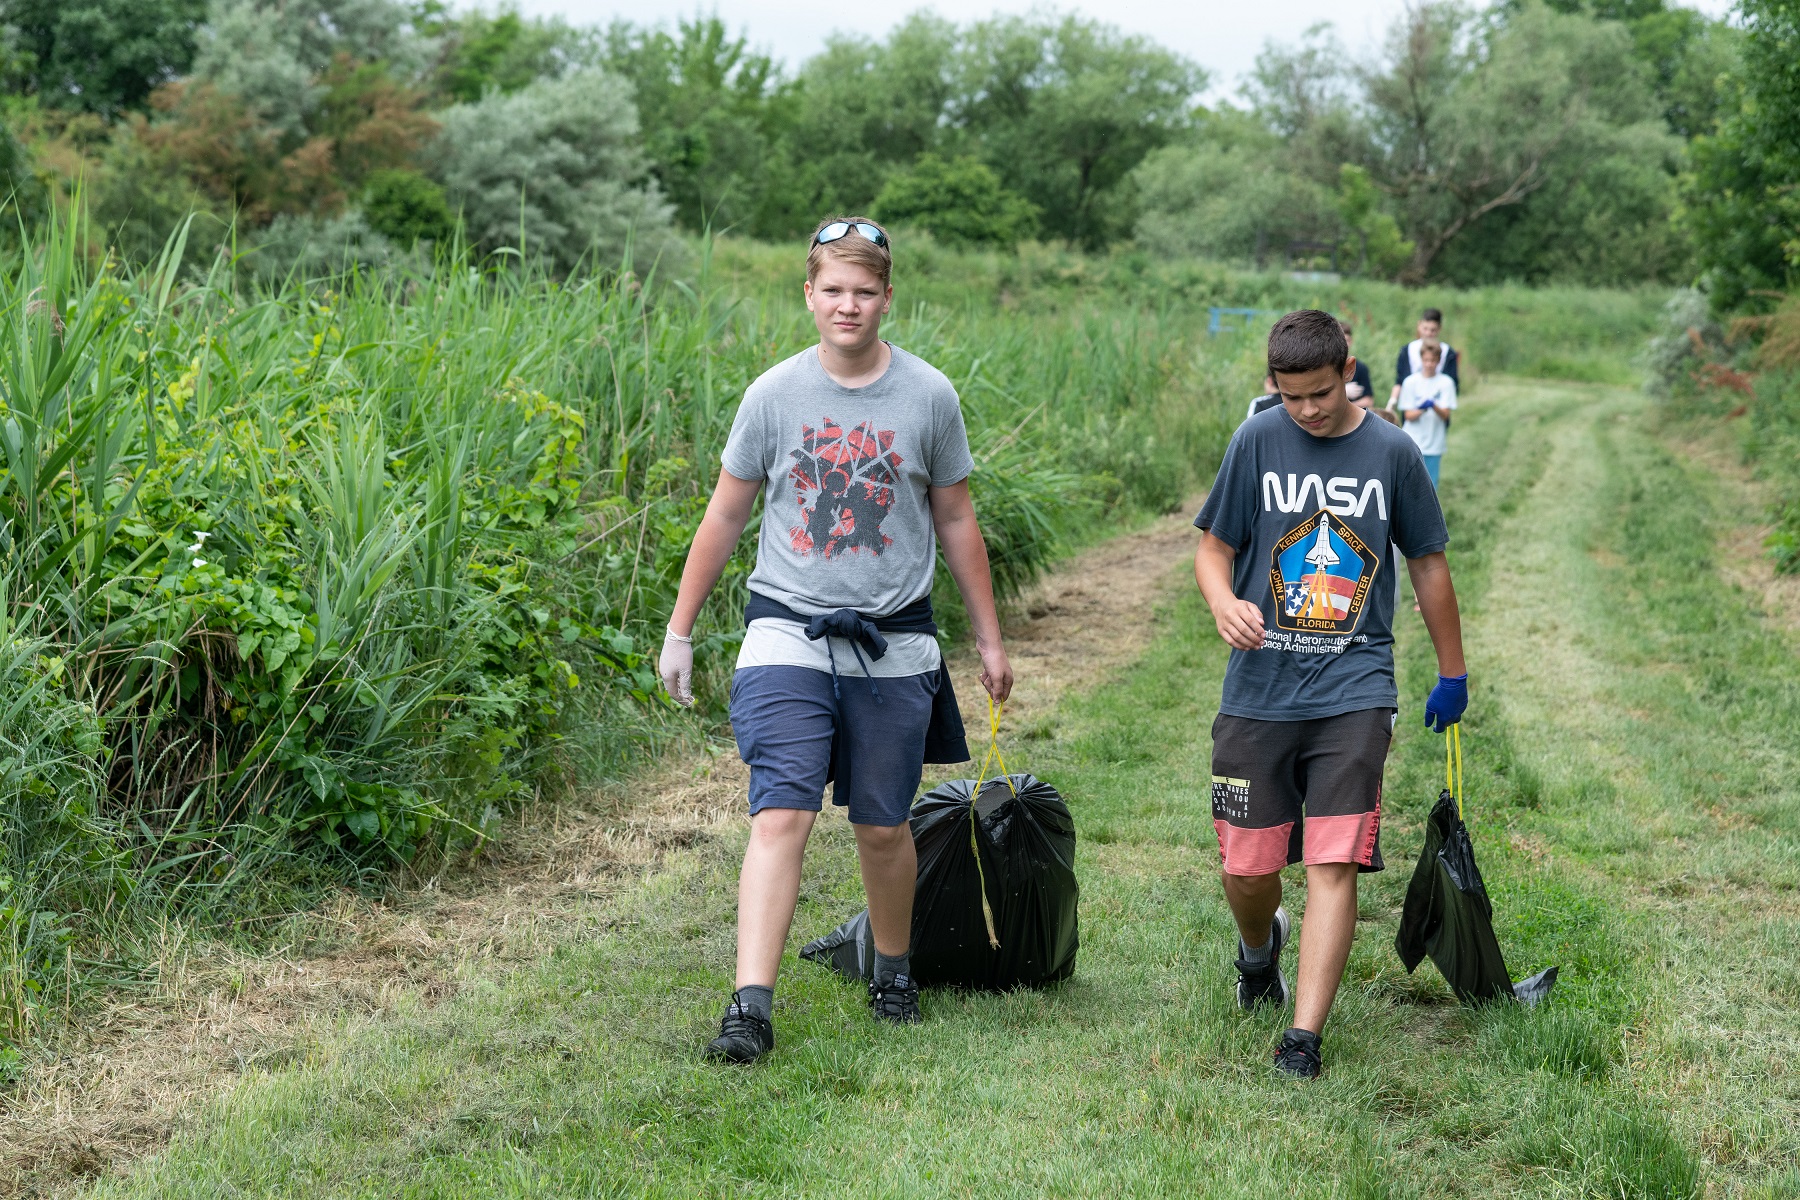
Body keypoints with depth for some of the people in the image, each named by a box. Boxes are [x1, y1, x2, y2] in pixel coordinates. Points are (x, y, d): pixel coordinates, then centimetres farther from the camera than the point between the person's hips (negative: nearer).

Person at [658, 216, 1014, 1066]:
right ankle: (750, 1006, -18)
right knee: (781, 815, -14)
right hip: (788, 633, -1)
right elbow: (725, 516, 8)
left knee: (883, 828, 9)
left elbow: (955, 522, 11)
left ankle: (894, 972, 33)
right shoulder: (774, 394, 0)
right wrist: (679, 631, 9)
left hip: (894, 645, 1)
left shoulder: (928, 396, 2)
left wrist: (989, 638, 13)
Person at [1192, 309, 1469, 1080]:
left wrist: (1452, 674, 19)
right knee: (1246, 867, 3)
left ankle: (1305, 1036, -7)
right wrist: (1224, 603, -16)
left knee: (1335, 865, -11)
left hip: (1355, 689, -1)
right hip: (1259, 690, 1)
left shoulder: (1391, 452, 2)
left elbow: (1428, 564, 14)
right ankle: (1260, 946, 38)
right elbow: (1214, 548, 7)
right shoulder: (1257, 443, 1)